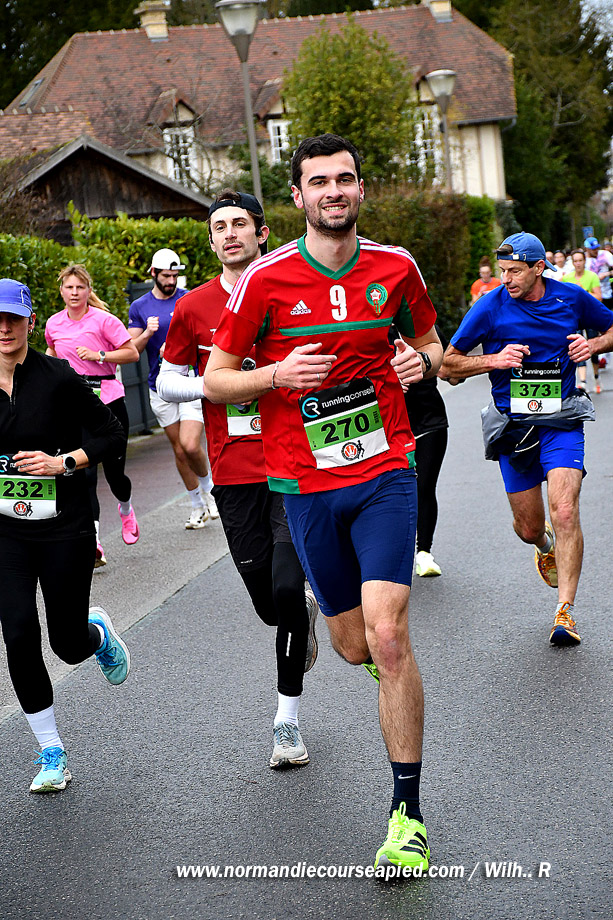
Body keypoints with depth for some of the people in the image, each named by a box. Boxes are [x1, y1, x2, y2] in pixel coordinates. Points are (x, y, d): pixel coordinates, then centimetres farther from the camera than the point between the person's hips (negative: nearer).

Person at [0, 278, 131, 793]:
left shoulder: (58, 378, -10)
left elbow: (113, 436, -5)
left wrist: (63, 462, -16)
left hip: (65, 528, -2)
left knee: (69, 646, 5)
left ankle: (99, 631, 46)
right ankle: (52, 757, 7)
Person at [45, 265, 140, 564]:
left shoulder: (103, 320, -6)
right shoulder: (54, 324, 8)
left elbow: (132, 353, -5)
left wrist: (99, 355, -16)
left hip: (107, 399, -2)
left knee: (114, 471, 4)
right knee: (84, 473, -11)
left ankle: (126, 508, 40)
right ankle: (93, 542, -14)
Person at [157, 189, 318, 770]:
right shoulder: (194, 308, 5)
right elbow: (165, 381, 12)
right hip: (234, 475, 2)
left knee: (287, 588, -13)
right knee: (269, 606, 6)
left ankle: (287, 718, 5)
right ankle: (307, 611, 46)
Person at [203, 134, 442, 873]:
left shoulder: (396, 267, 1)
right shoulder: (264, 279, -5)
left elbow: (427, 339, 19)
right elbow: (214, 380, 0)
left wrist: (423, 360, -5)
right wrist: (278, 375, -19)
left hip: (385, 472, 0)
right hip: (305, 483, 0)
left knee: (388, 636, -13)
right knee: (354, 646, 9)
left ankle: (407, 812, -1)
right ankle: (392, 666, 50)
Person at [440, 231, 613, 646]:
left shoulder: (572, 298, 0)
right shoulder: (490, 308, -5)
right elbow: (447, 365, -1)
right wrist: (494, 360, -16)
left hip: (561, 422, 0)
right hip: (513, 423, 1)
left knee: (565, 512, -18)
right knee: (529, 527, 8)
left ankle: (565, 613, -10)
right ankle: (547, 546, 47)